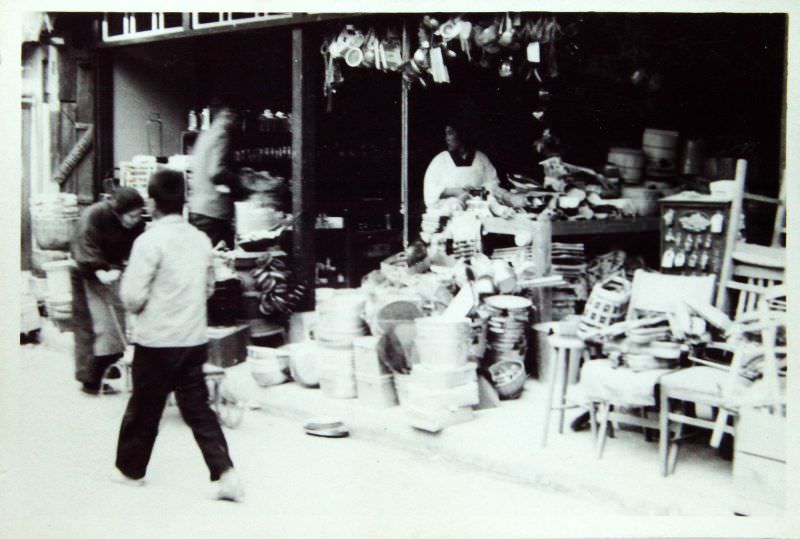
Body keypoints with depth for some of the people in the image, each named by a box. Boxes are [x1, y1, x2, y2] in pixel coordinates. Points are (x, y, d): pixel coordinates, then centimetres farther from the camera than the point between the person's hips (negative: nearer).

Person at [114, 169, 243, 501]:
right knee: (197, 408, 10)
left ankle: (130, 469, 30)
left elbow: (132, 296, -15)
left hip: (156, 340, -5)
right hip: (195, 339, 5)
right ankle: (224, 472, -1)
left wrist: (142, 308, 5)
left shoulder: (150, 240, -15)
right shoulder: (201, 239, 4)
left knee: (144, 408, 12)